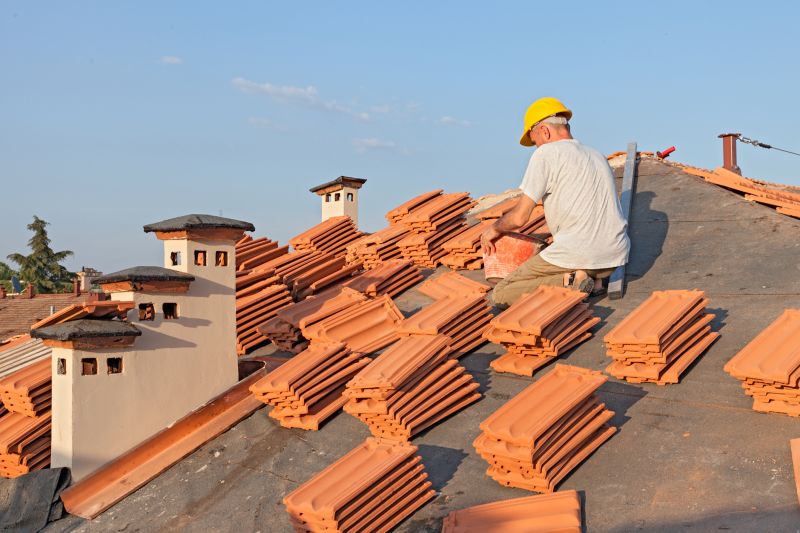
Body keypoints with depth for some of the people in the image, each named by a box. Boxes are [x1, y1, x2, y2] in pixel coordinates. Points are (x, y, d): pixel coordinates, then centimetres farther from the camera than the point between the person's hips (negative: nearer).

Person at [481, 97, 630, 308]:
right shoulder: (597, 155, 20)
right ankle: (593, 279, 8)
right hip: (615, 257, 8)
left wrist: (494, 229, 16)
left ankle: (568, 282, -14)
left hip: (578, 255, -7)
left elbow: (519, 217, -5)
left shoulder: (546, 153, -3)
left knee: (501, 295, 3)